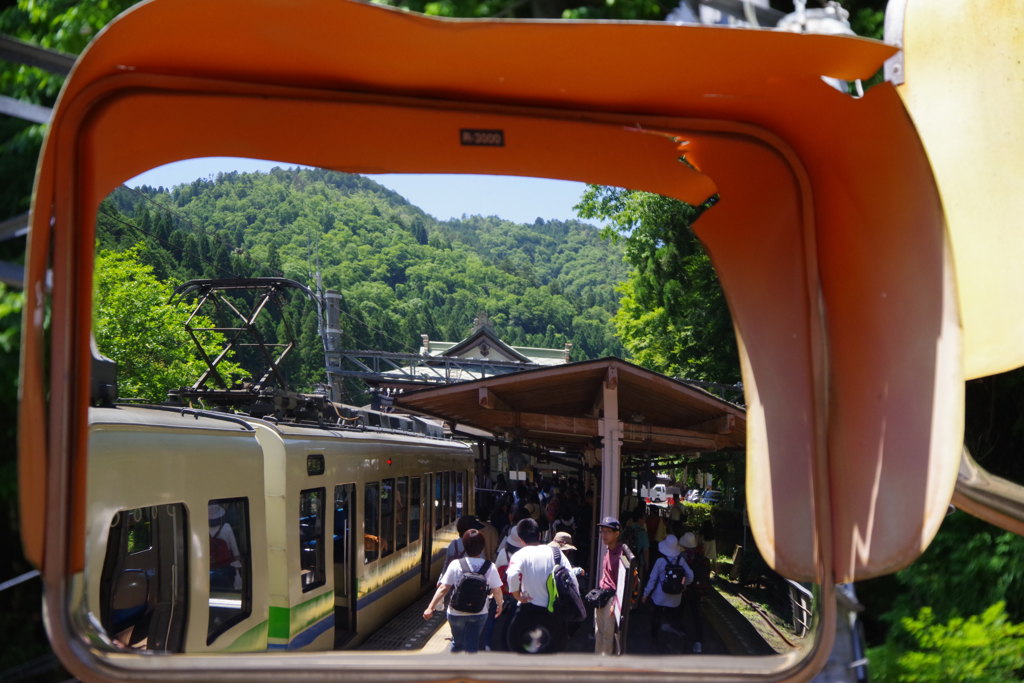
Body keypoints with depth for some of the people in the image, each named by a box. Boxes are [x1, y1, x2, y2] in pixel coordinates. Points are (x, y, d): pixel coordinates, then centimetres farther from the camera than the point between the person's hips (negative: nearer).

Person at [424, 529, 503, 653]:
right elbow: (497, 591, -6)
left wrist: (430, 608, -8)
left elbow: (443, 588, -13)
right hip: (479, 614, -1)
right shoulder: (490, 567, -9)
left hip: (456, 613, 1)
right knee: (471, 646, 4)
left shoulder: (455, 565, -11)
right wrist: (499, 605, 14)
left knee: (457, 643, 23)